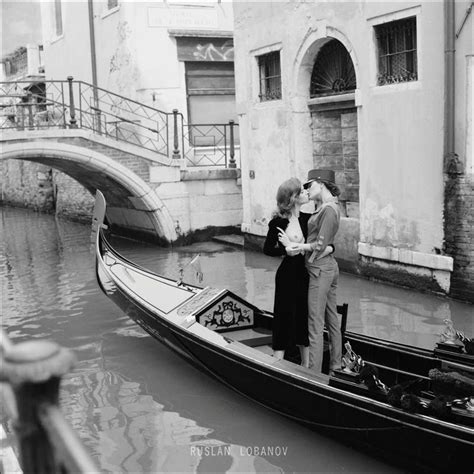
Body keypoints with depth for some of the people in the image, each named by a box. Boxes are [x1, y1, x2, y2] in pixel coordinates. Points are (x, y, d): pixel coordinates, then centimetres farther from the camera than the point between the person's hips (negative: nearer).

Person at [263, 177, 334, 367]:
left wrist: (328, 248, -15)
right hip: (288, 275, -5)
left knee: (306, 317, 12)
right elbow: (267, 249, -5)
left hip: (306, 275, 5)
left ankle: (305, 364, 26)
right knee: (285, 318, 0)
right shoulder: (278, 222, -9)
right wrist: (286, 249, -19)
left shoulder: (307, 219, 4)